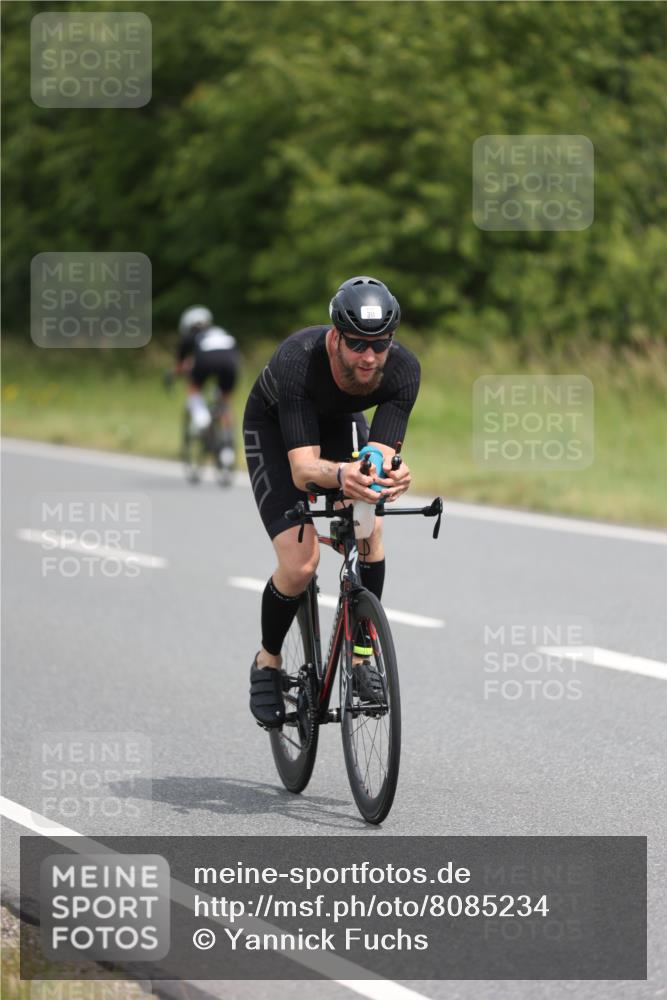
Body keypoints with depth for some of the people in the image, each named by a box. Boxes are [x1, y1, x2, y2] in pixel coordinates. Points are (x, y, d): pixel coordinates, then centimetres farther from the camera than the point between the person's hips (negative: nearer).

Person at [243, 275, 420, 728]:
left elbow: (381, 452, -36)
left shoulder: (403, 369, -31)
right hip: (274, 428, -3)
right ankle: (268, 661, 9)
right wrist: (340, 475, -68)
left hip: (342, 421, 3)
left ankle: (360, 652, -1)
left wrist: (390, 474, -59)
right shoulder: (298, 363, -41)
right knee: (300, 562, -17)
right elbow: (302, 468, -46)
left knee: (370, 532, -21)